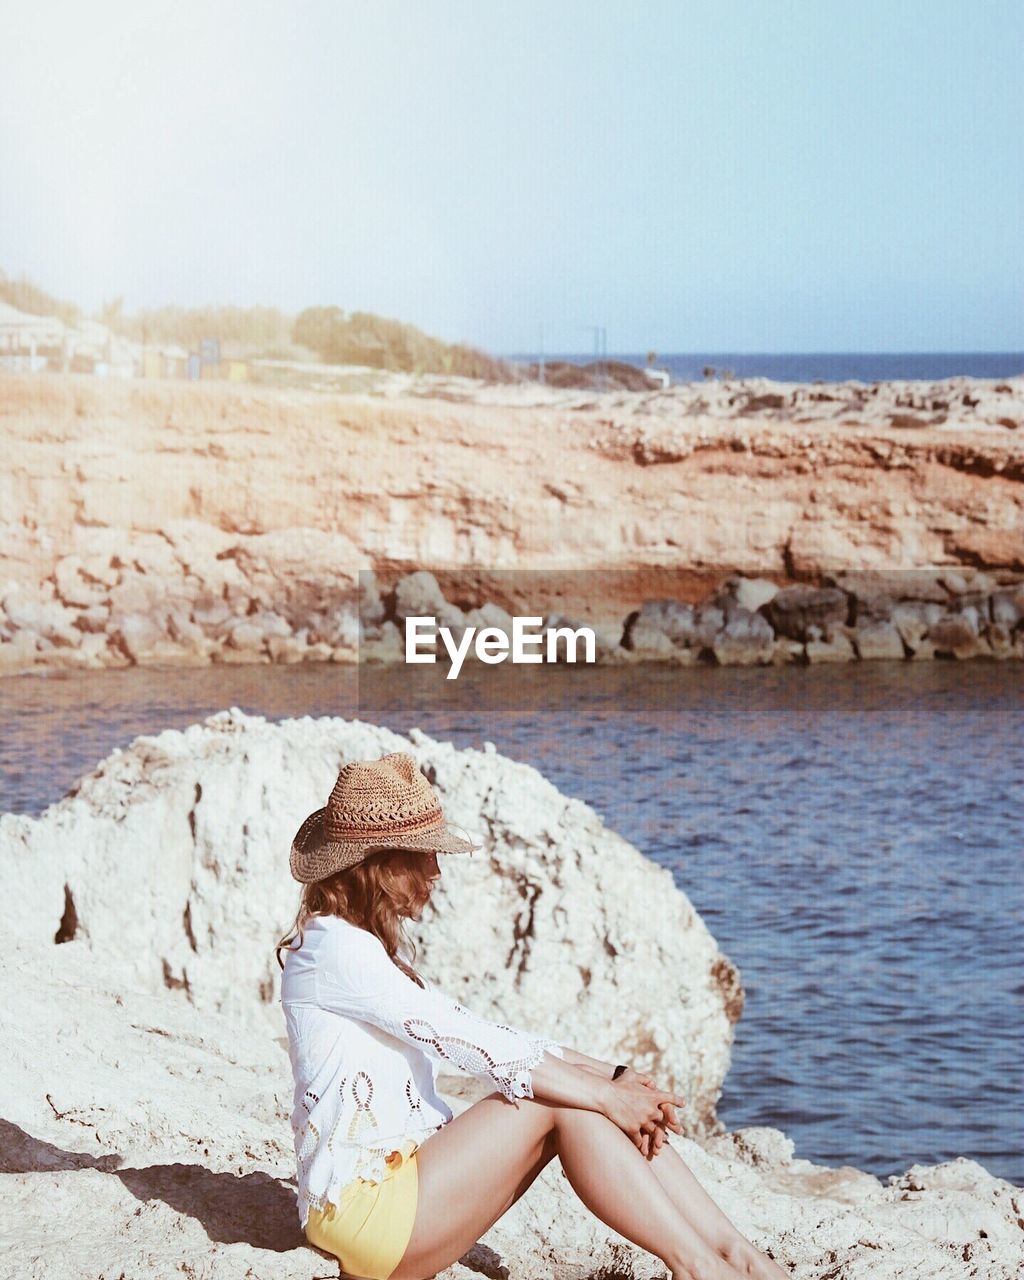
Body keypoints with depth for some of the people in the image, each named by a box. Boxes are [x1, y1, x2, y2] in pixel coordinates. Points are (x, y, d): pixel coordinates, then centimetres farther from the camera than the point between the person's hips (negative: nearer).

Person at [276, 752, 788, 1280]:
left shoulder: (369, 947, 18)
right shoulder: (331, 947, -13)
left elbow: (472, 1033, 12)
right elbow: (466, 1041, -18)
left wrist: (613, 1076, 0)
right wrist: (605, 1095, -17)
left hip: (405, 1173, 9)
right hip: (362, 1210, -9)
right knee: (558, 1102, -17)